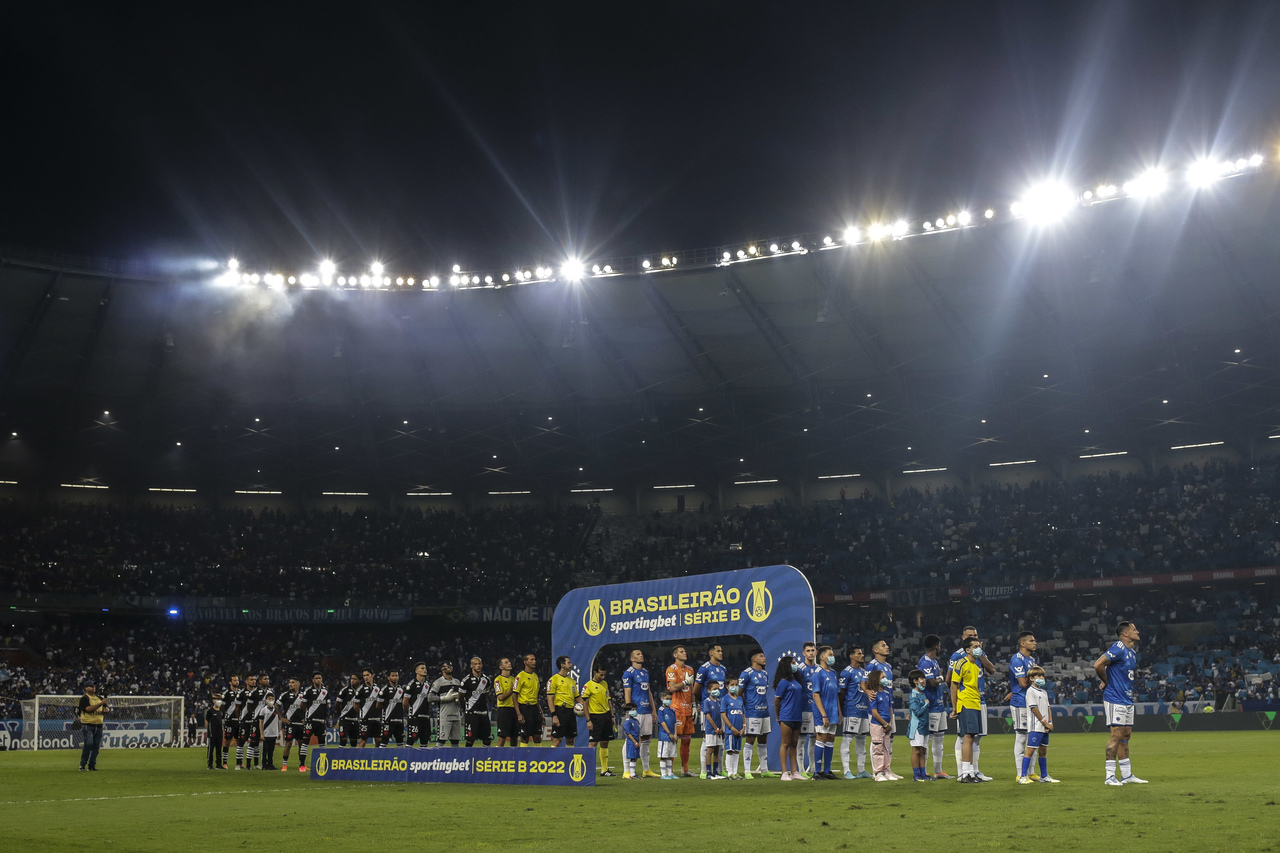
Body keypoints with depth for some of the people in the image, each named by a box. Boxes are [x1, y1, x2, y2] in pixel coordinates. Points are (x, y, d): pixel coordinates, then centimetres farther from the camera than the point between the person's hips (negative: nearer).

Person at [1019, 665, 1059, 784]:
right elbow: (1034, 708, -12)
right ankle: (1023, 776, -10)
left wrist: (1050, 723, 3)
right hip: (1035, 726, -8)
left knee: (1043, 751, 13)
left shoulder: (1044, 692, 18)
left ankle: (1044, 776, 21)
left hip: (1045, 728, 8)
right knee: (1030, 750, -10)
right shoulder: (1031, 691, -7)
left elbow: (1048, 708, 18)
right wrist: (1045, 722, -11)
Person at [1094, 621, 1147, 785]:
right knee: (1117, 735, -10)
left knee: (1126, 735, 12)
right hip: (1115, 699, -9)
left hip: (1127, 699, 9)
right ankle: (1110, 776, -8)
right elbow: (1098, 665, -24)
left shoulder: (1133, 651, 15)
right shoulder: (1118, 649, -15)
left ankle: (1127, 775, 18)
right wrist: (1106, 682, -11)